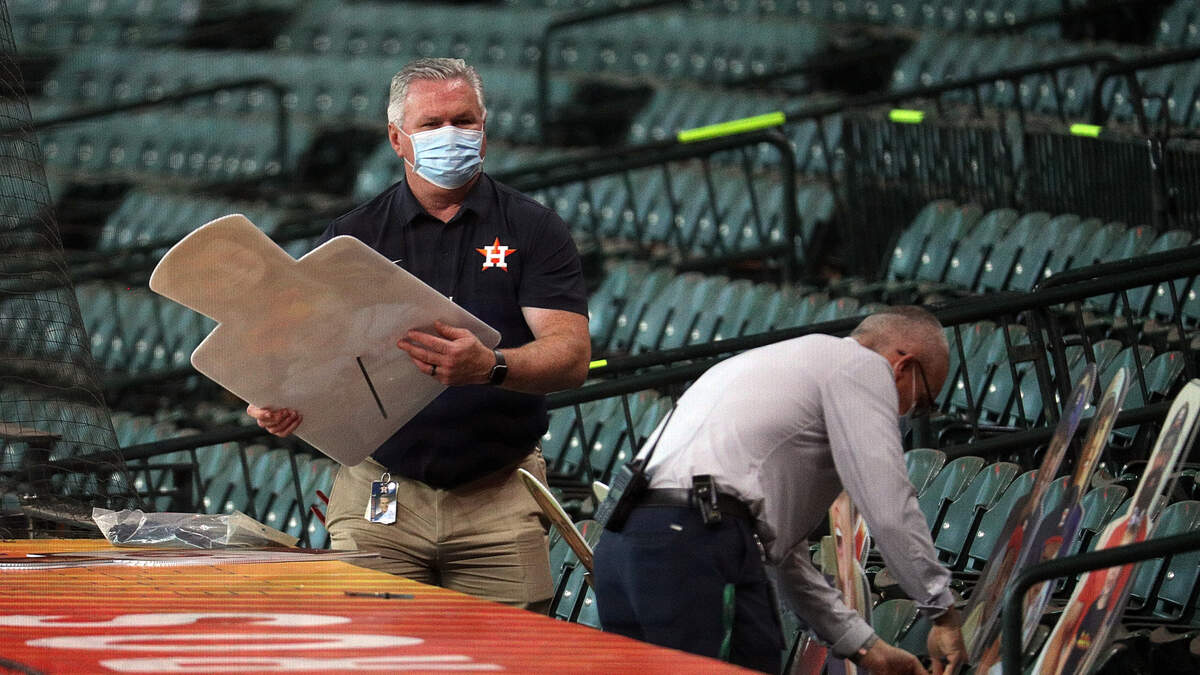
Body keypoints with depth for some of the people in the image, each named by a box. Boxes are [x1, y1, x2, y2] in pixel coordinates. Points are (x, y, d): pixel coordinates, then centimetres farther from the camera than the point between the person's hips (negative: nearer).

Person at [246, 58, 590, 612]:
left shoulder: (532, 230, 6)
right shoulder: (353, 237, 10)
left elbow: (572, 355, -6)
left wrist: (491, 367, -27)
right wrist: (277, 400, -19)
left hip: (499, 499, -1)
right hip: (378, 489, 1)